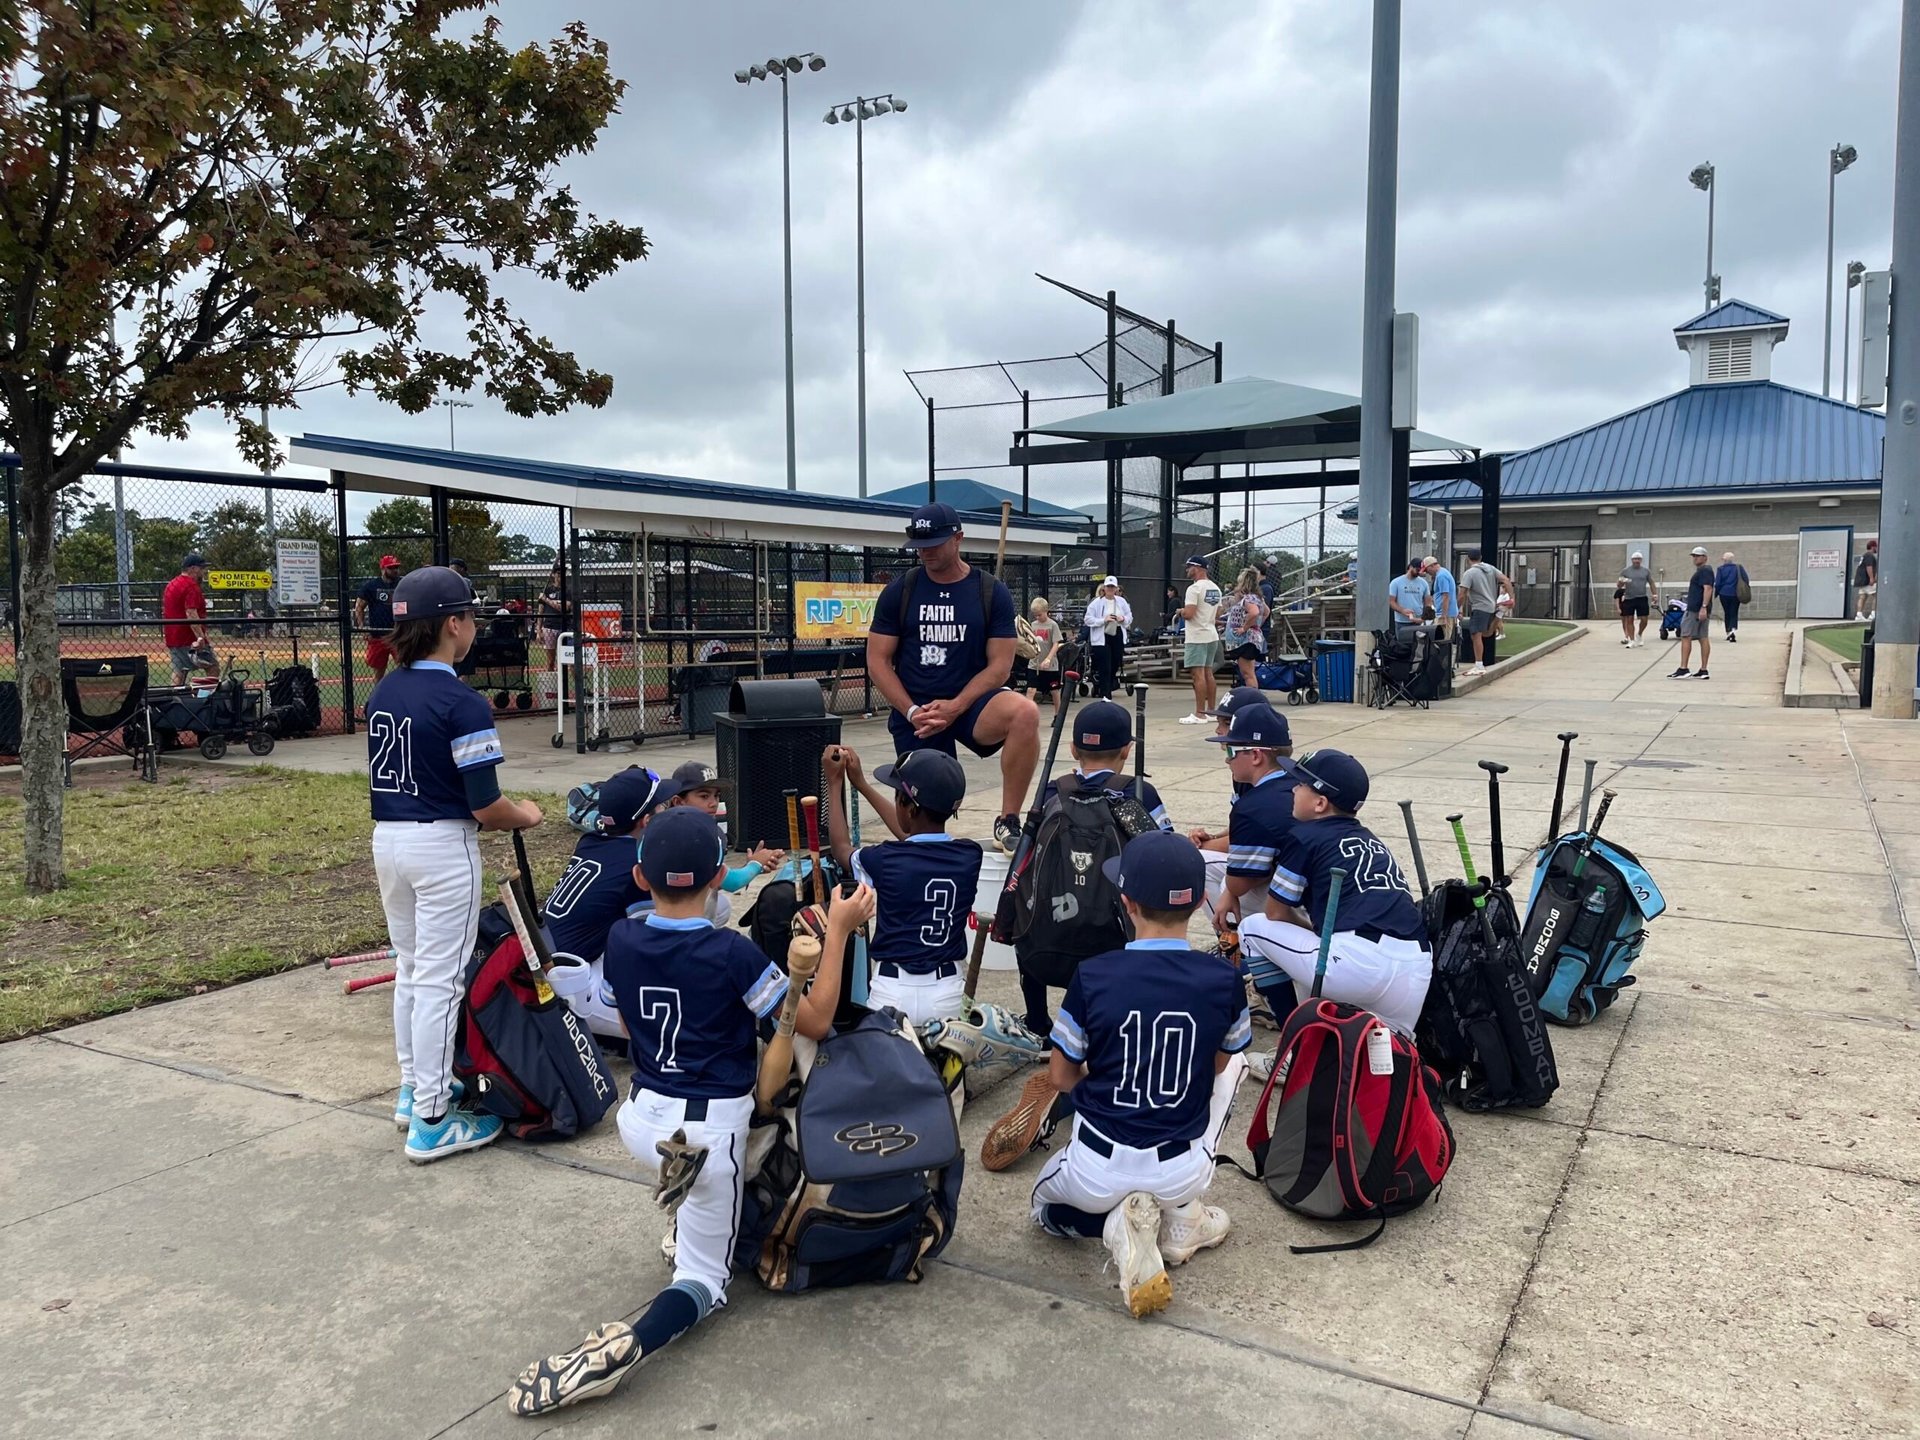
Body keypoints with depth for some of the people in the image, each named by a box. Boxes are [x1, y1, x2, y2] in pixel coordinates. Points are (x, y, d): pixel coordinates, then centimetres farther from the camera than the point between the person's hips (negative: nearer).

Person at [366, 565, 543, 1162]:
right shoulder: (463, 703, -18)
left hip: (387, 838, 8)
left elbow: (386, 778, 13)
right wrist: (524, 816, 3)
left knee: (409, 969, 20)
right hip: (442, 847, -8)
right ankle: (431, 1120, 7)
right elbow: (485, 806, -19)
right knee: (438, 980, -1)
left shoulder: (381, 694, 6)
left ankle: (413, 1090, 32)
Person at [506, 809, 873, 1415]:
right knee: (704, 1277, 10)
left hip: (641, 1119, 5)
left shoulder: (620, 939, -5)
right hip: (710, 1131, -5)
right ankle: (629, 1344, -18)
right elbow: (815, 1023, -11)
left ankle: (684, 1223, 31)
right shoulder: (731, 952, -20)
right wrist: (838, 931, -10)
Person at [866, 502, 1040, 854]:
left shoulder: (992, 593, -1)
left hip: (971, 702, -1)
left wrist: (955, 707, -18)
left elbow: (999, 665, -4)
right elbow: (878, 660, 1)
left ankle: (1007, 823, -23)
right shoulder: (899, 592, 2)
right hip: (914, 712, 1)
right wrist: (913, 712, -13)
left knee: (1025, 713, -32)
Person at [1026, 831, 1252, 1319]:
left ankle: (1118, 1219, 0)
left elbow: (1062, 1077, -2)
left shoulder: (1092, 976, -15)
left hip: (1098, 1172, -1)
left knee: (1046, 1202, 36)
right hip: (1183, 1174, 1)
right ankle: (1180, 1219, 17)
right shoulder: (1223, 980, -12)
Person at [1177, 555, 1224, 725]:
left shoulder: (1194, 588, -15)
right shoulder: (1215, 588, 12)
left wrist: (1181, 611, -1)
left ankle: (1199, 714, -8)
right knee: (1208, 673, 13)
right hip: (1212, 636, 9)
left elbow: (1188, 614, -21)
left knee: (1198, 674, -8)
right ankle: (1211, 711, 17)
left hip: (1197, 637, -9)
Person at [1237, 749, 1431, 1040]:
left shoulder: (1304, 836, 5)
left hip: (1362, 961, -7)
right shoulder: (1369, 838, 26)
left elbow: (1276, 913, 12)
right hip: (1419, 970, 8)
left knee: (1253, 928, 11)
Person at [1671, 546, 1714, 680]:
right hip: (1700, 610, 10)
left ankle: (1683, 669, -11)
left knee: (1686, 637, -9)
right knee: (1703, 638, 7)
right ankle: (1703, 671, 6)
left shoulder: (1704, 570, -11)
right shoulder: (1702, 571, 21)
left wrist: (1703, 607, -28)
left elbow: (1708, 589, -22)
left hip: (1696, 610, -10)